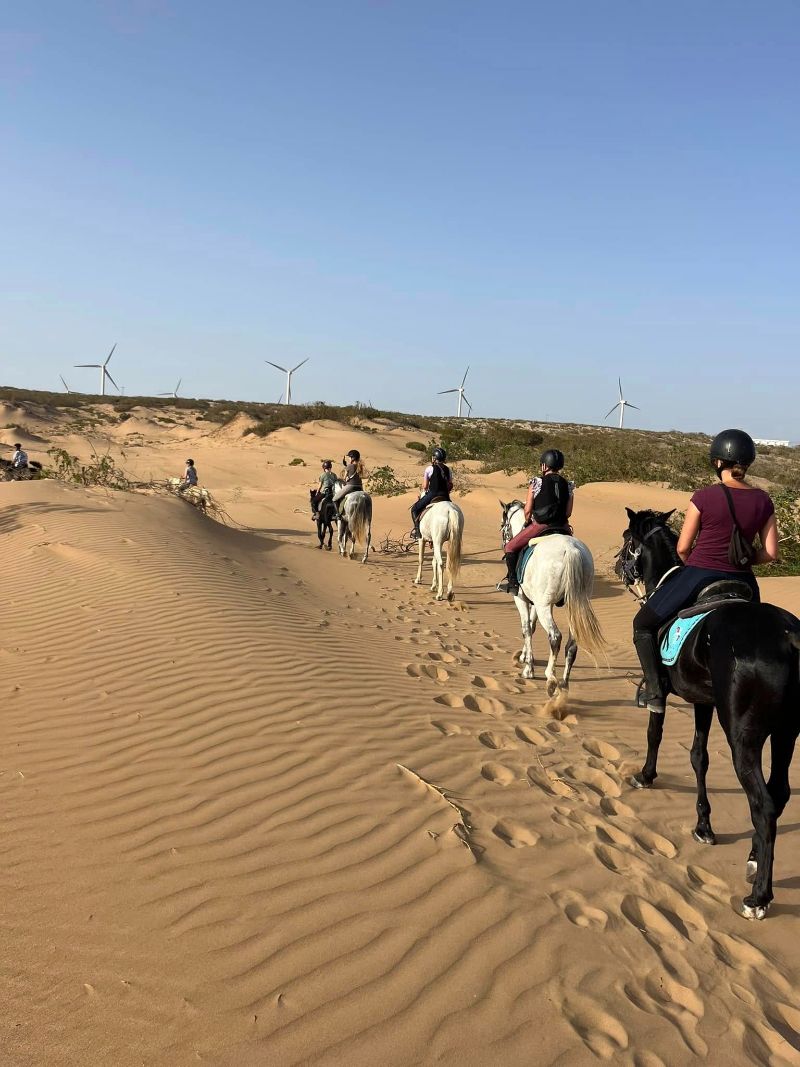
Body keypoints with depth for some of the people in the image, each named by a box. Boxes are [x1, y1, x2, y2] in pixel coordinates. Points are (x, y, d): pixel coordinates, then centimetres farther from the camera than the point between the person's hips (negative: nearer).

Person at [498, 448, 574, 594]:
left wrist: (527, 522, 14)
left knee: (511, 547, 12)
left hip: (539, 526, -4)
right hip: (562, 527, 4)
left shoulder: (536, 483, -6)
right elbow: (568, 512, 4)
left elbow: (528, 510, -5)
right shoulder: (568, 485, 5)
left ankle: (513, 582, 7)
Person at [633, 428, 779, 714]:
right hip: (742, 581, 4)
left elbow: (682, 548, -7)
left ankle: (654, 691, 8)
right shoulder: (763, 501, -1)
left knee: (643, 625, 13)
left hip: (698, 576, -4)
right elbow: (771, 554, 0)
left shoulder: (704, 497, -13)